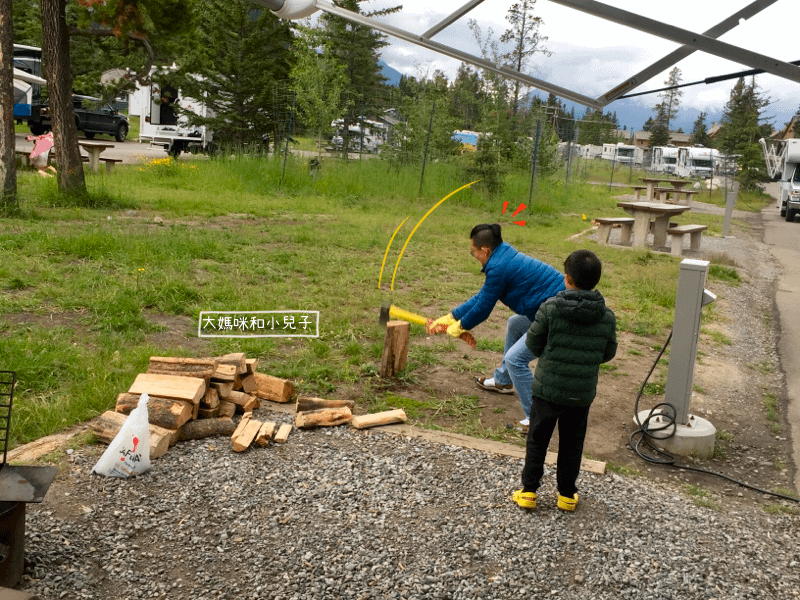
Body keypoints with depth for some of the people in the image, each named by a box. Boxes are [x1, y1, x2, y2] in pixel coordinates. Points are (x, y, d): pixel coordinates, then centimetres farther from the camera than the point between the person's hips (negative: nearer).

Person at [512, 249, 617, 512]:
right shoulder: (607, 317, -8)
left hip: (547, 388, -2)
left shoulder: (550, 308, -17)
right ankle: (567, 494, 27)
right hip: (582, 393, 2)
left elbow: (533, 343, -8)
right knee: (571, 444, 18)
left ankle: (528, 491, 19)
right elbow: (608, 354, 3)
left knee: (537, 440, 13)